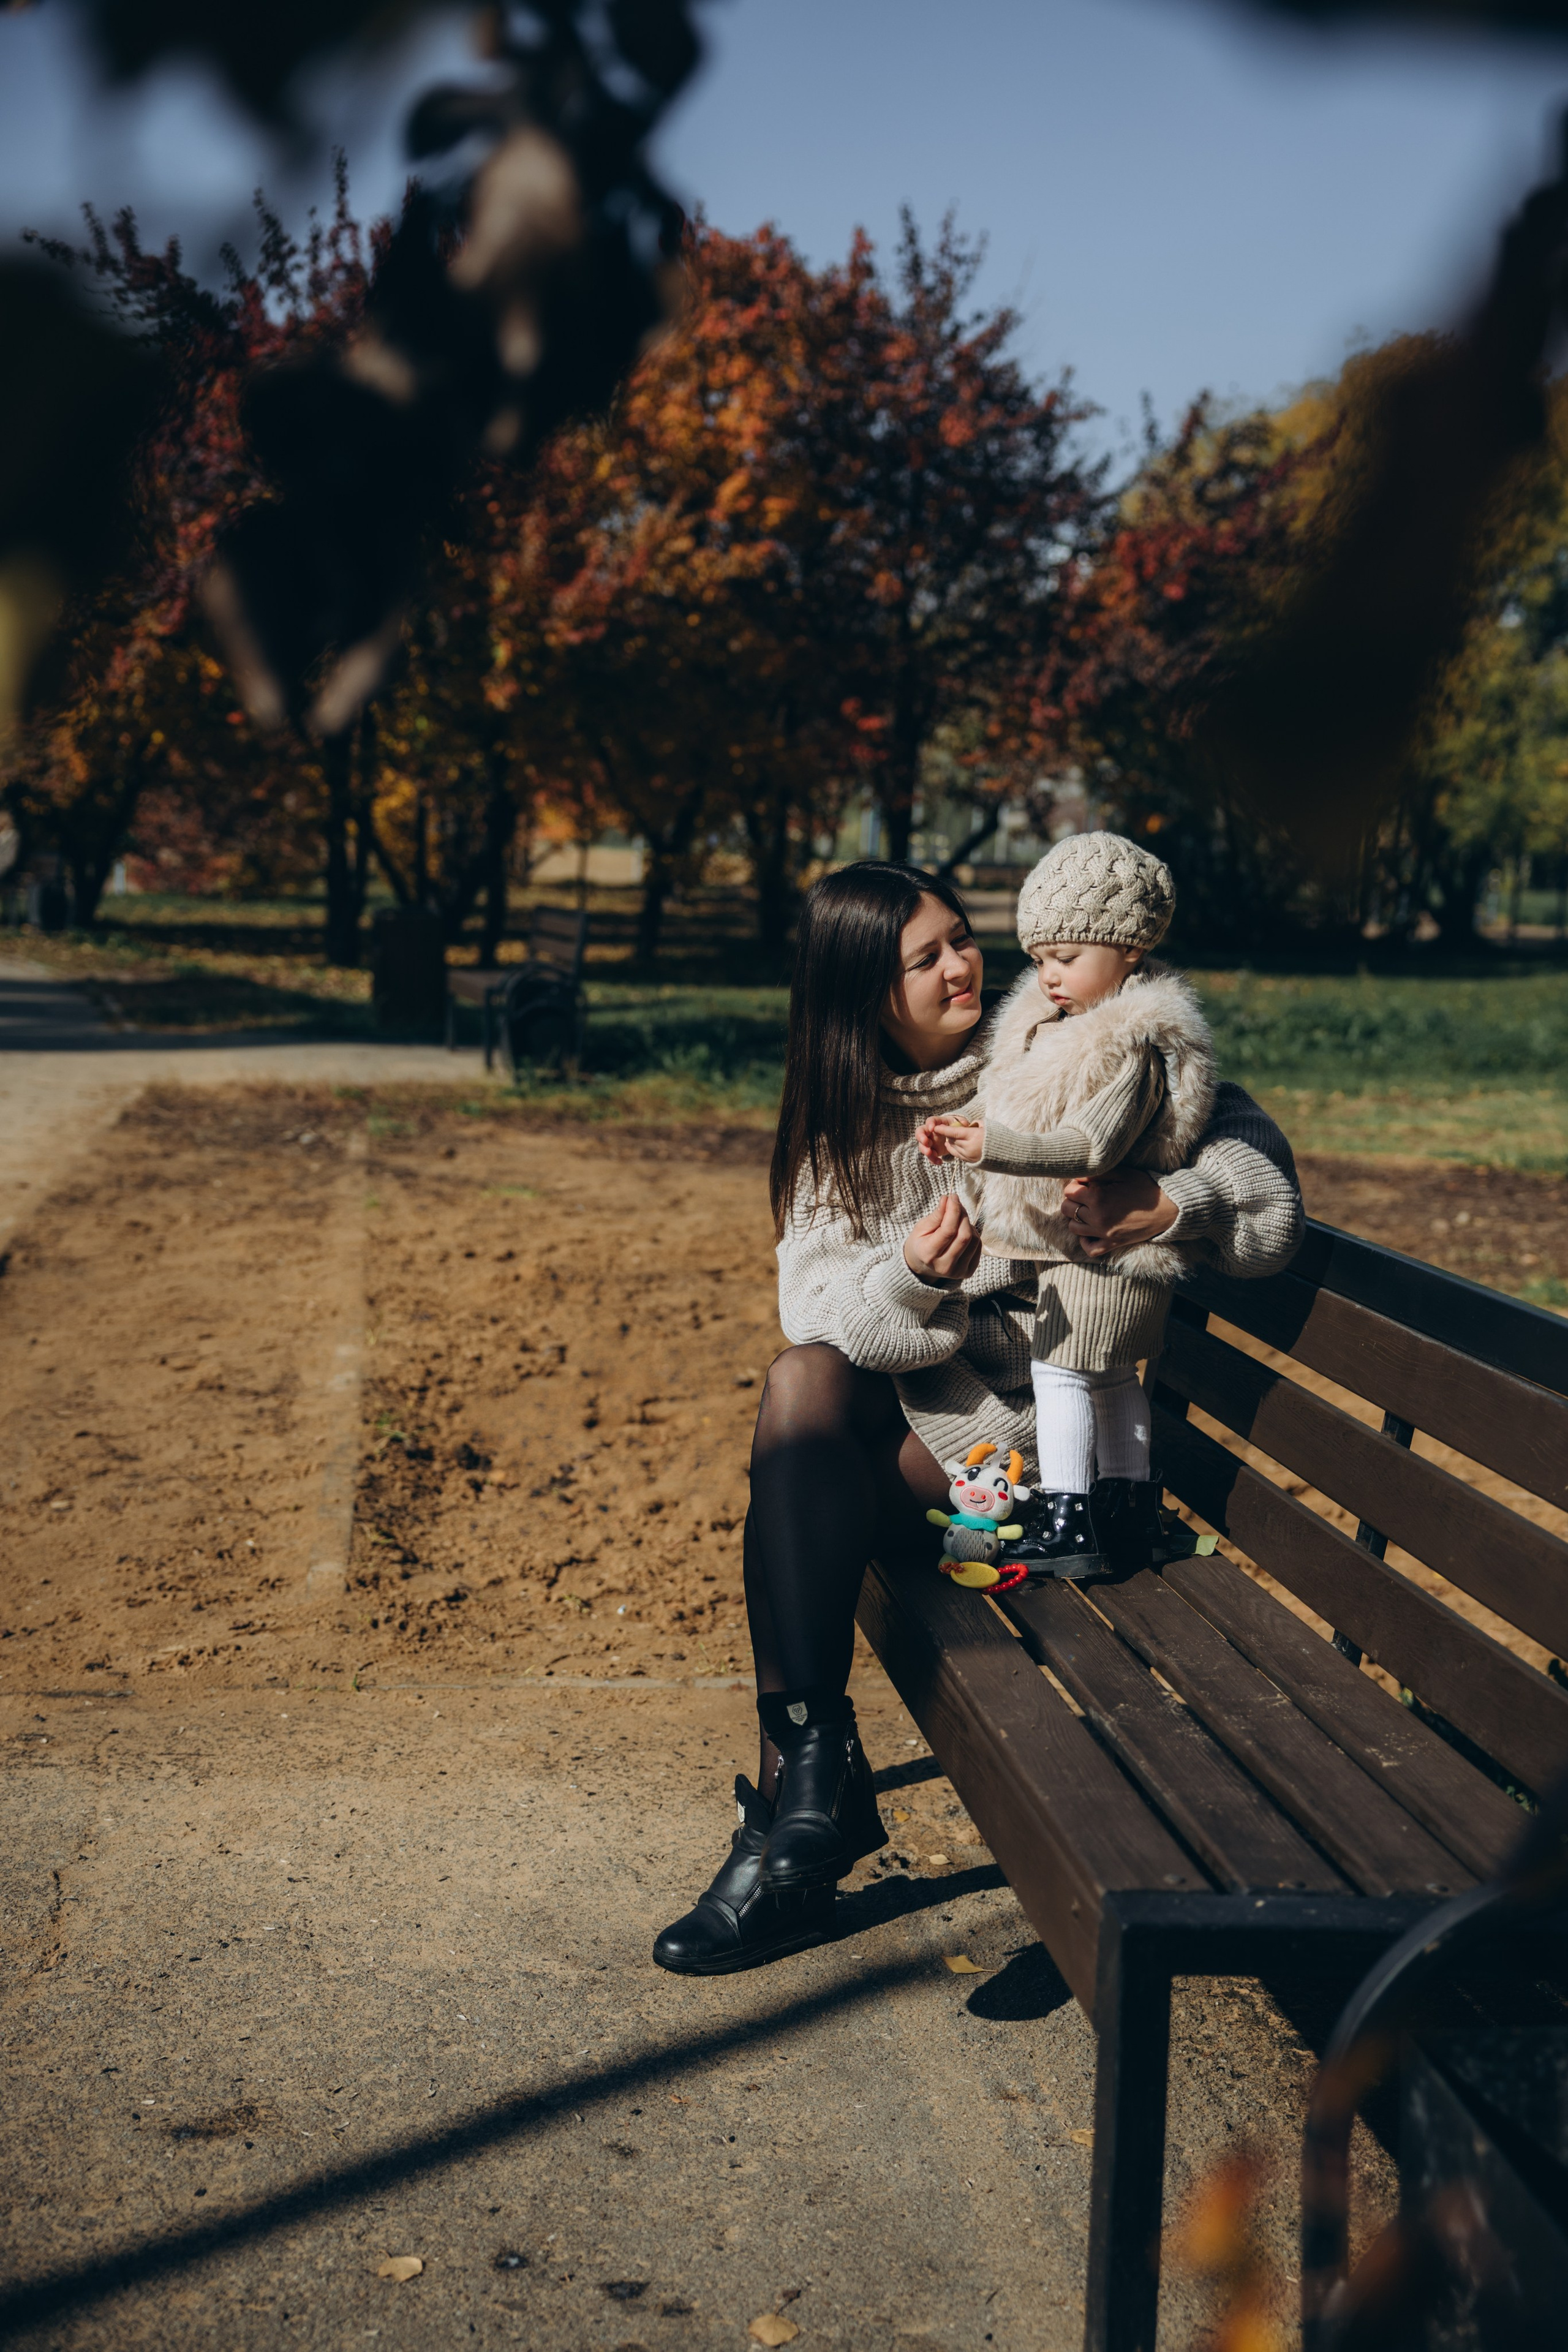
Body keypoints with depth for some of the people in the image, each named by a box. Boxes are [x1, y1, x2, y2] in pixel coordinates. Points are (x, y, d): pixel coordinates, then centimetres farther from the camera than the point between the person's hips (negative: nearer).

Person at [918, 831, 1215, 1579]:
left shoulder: (1134, 1047, -22)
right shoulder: (1054, 1025, 9)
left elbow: (1090, 1145, -30)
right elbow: (1039, 1119, 18)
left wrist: (992, 1146, -37)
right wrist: (964, 1138, 2)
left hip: (1104, 1247, -10)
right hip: (1091, 1244, 10)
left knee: (1060, 1373, -6)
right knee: (1113, 1377, 17)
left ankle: (1066, 1523, 0)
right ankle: (1131, 1510, 29)